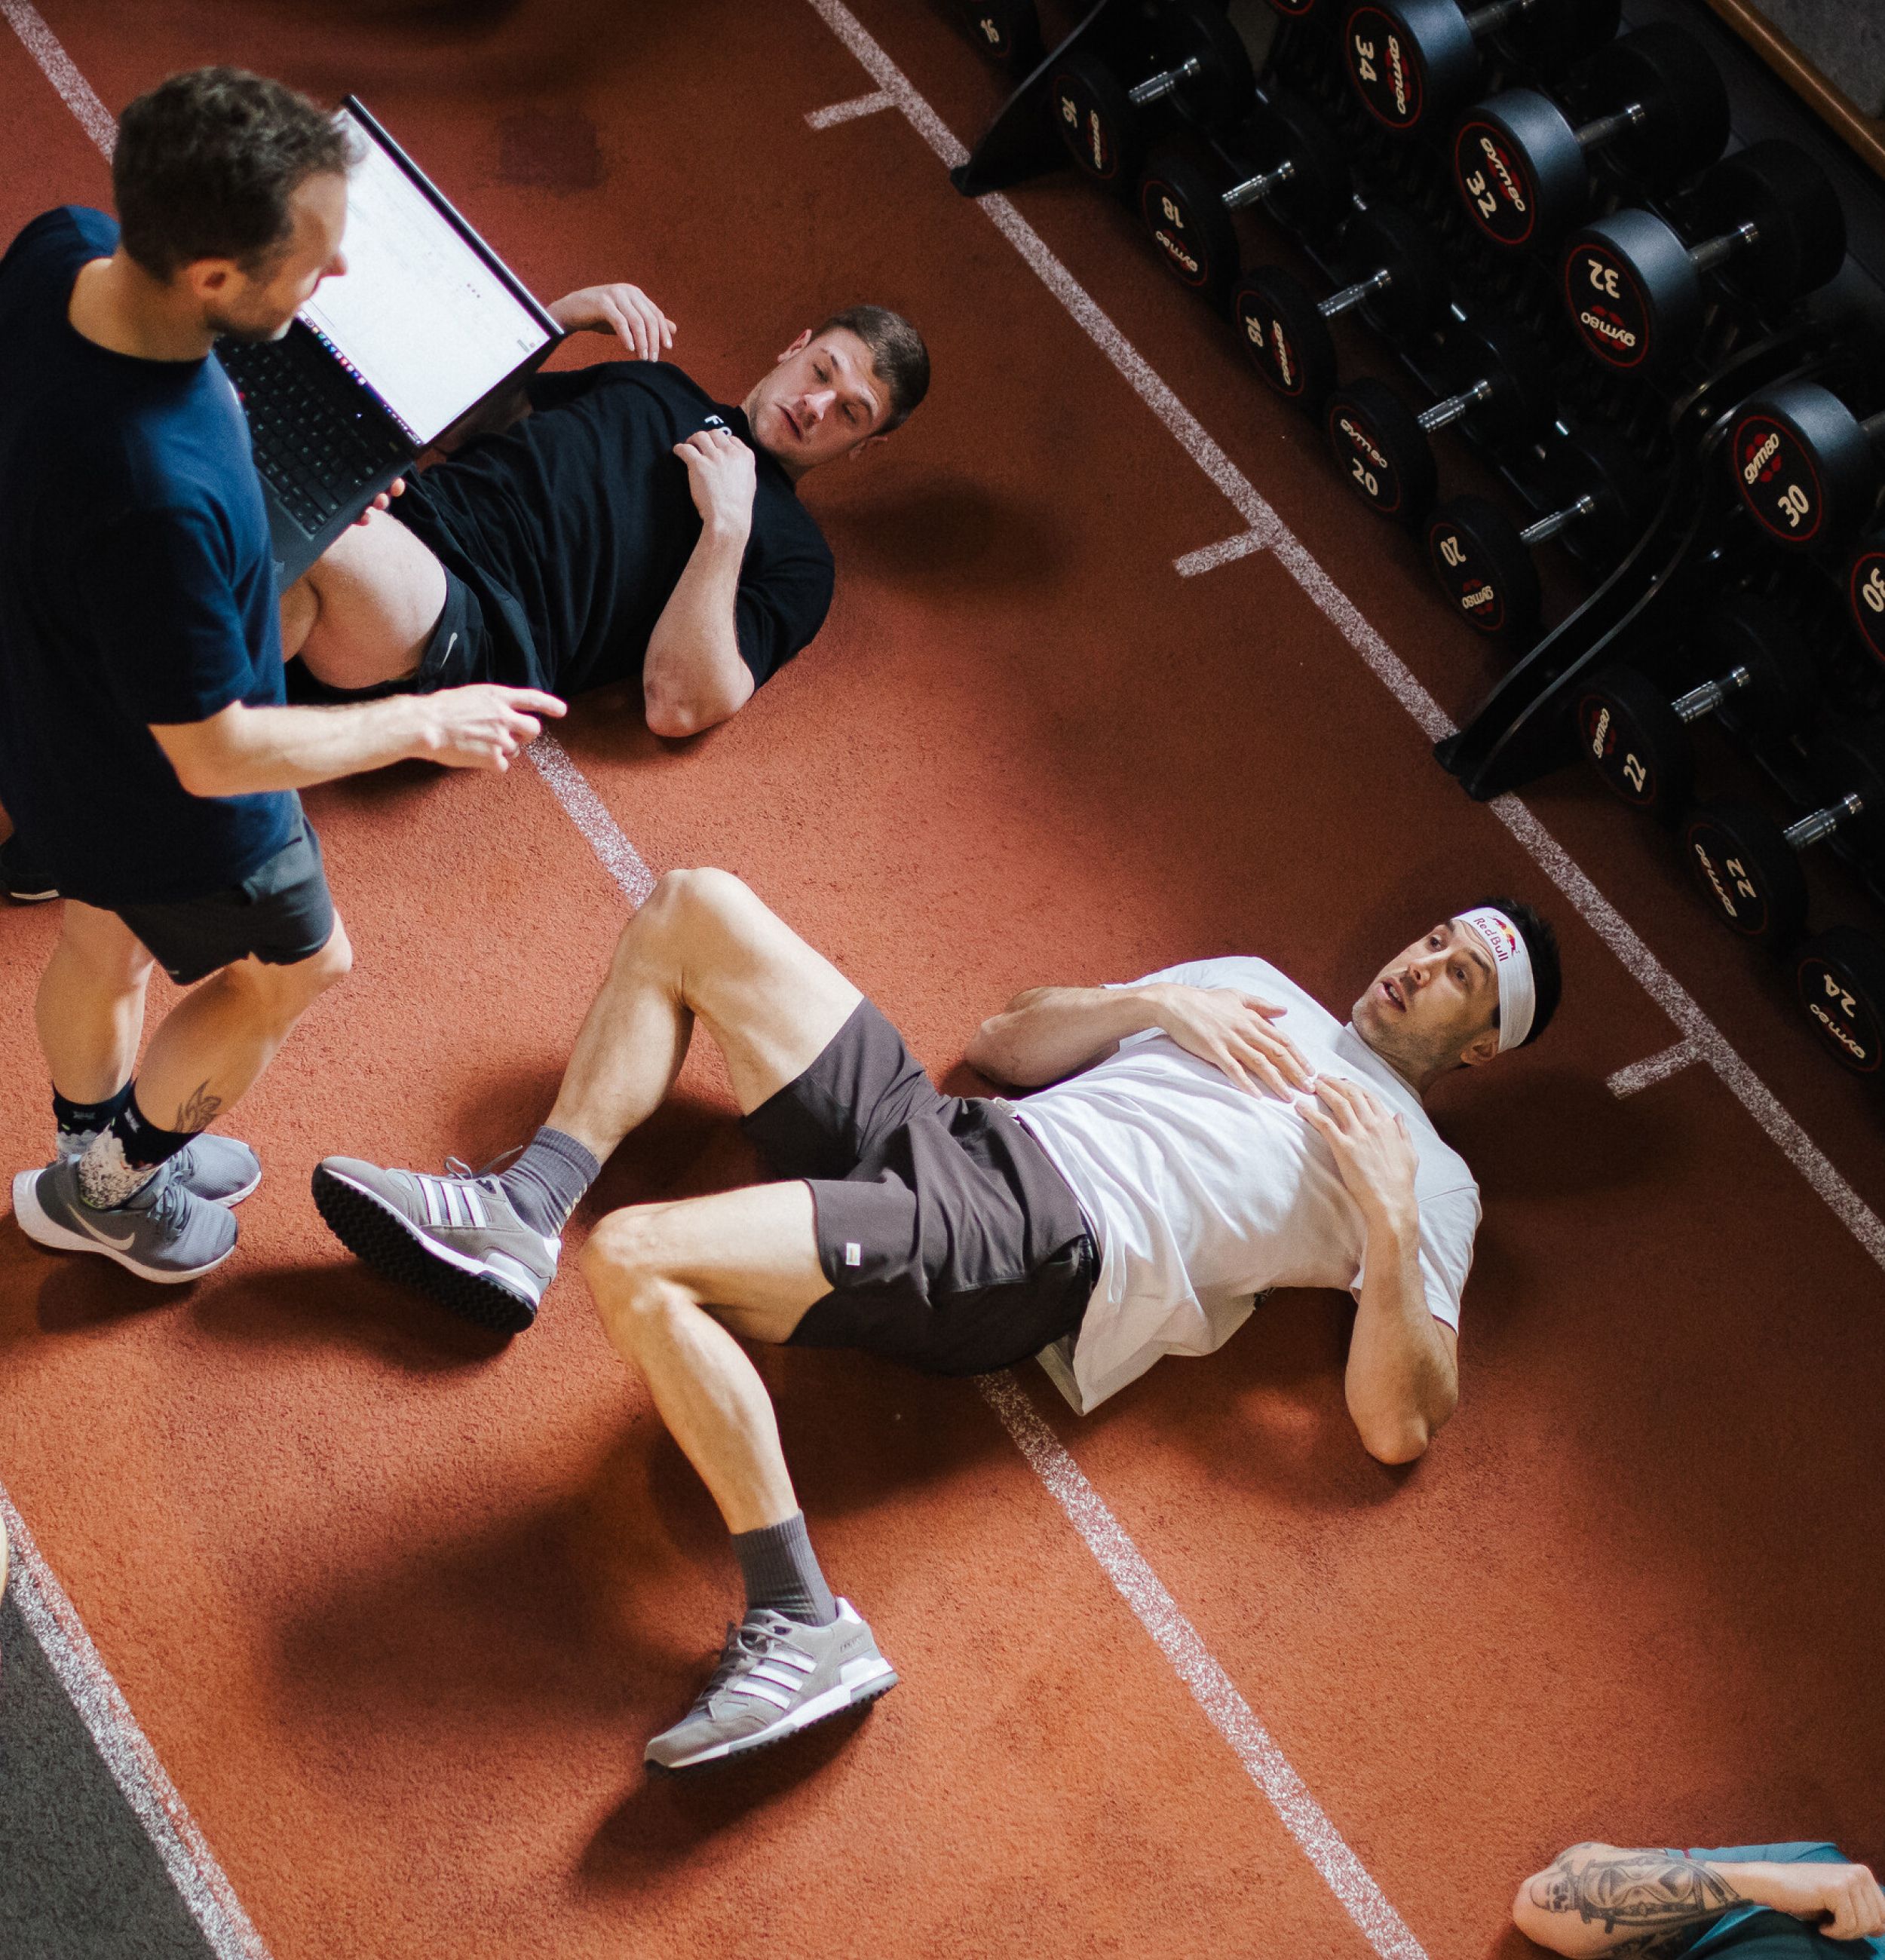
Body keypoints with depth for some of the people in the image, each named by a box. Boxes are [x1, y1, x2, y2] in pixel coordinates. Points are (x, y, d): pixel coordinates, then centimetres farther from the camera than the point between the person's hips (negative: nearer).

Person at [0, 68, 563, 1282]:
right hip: (163, 810, -7)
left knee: (105, 939, 34)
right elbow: (214, 757, -30)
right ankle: (106, 1189, 46)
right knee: (297, 966, 25)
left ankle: (104, 1151, 62)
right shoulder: (153, 498, -47)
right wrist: (426, 726, -19)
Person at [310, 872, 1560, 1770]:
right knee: (696, 908, 3)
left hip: (1037, 1245, -8)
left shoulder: (1427, 1179, 7)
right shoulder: (1248, 986, 27)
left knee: (634, 1261, -29)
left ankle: (803, 1628, -24)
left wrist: (1389, 1218, -15)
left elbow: (1399, 1427, -6)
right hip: (946, 1132, 8)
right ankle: (524, 1215, -2)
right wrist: (1155, 1004, 8)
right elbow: (1005, 1042, 25)